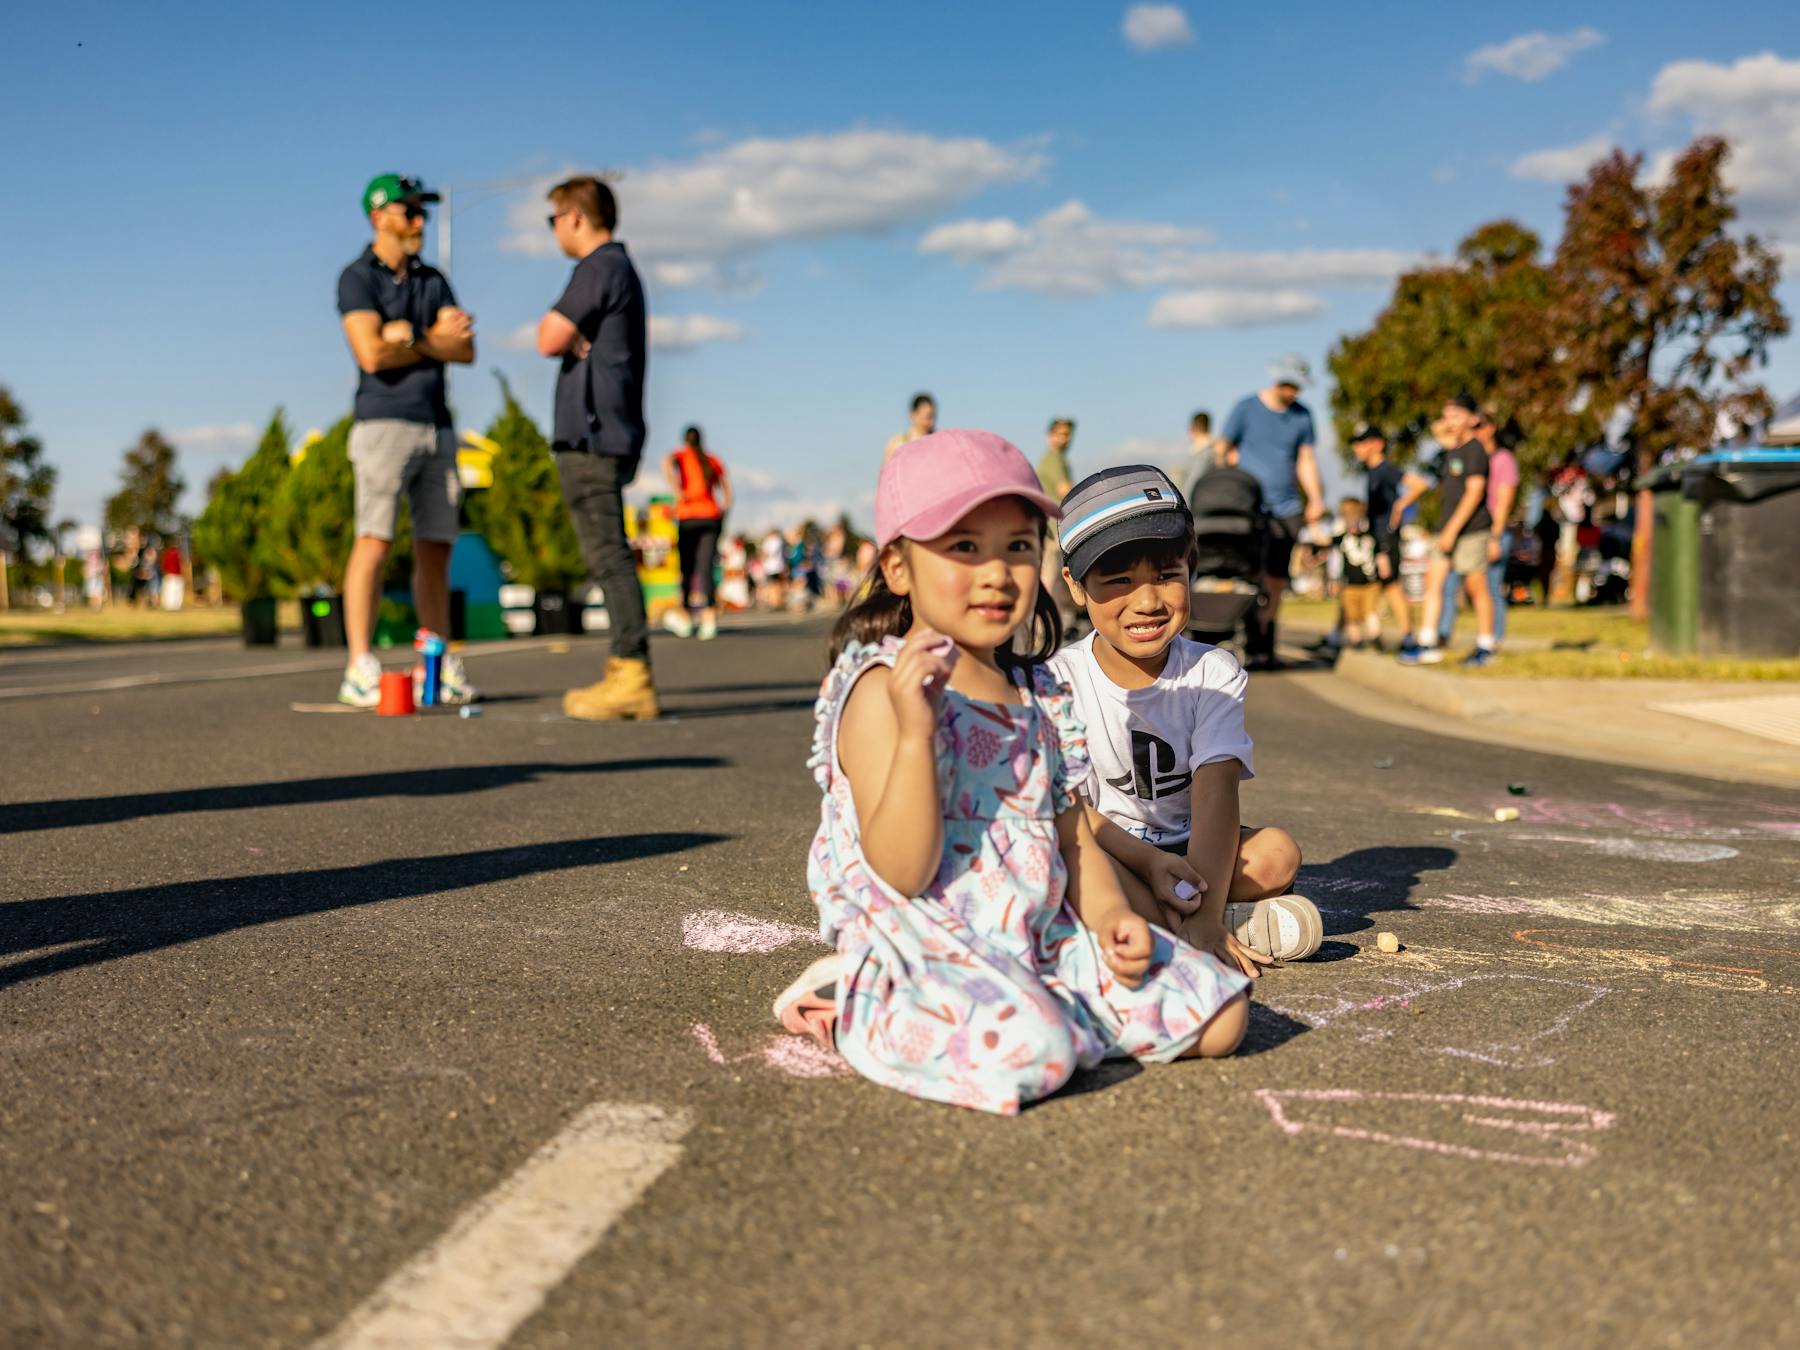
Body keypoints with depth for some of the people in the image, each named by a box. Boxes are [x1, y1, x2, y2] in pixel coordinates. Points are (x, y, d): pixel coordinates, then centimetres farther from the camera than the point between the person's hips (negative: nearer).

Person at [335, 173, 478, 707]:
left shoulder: (433, 280, 18)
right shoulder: (358, 278, -1)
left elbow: (466, 350, 6)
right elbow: (372, 354, -15)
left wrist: (413, 337, -9)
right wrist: (438, 341, -2)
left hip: (437, 428, 6)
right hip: (385, 423, -6)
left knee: (435, 549, 6)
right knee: (374, 543, -12)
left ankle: (440, 668, 12)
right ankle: (360, 671, -13)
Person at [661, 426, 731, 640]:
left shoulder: (680, 455, 8)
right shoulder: (713, 461, 17)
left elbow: (667, 463, -17)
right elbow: (727, 495, 13)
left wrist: (677, 493, -14)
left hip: (687, 516, -2)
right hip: (711, 516, 2)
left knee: (687, 568, 8)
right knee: (706, 569, -4)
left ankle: (684, 619, 14)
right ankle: (709, 619, -19)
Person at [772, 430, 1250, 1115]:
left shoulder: (1041, 696, 11)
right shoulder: (881, 689, -13)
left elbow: (1072, 837, 16)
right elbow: (903, 872, -20)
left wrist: (1107, 914, -5)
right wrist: (914, 732, -32)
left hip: (1043, 939, 7)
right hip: (924, 944, -7)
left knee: (1218, 1014, -1)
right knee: (1030, 1051, -34)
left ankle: (1008, 1009, 8)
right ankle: (855, 1004, -6)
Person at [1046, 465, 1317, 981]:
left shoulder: (1213, 673, -6)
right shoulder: (1060, 680, -9)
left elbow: (1216, 793, -19)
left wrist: (1203, 919, -33)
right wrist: (1150, 862, -32)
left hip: (1186, 851, 2)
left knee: (1277, 853, -25)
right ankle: (1242, 927, -29)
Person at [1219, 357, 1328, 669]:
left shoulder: (1302, 415, 11)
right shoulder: (1246, 408, 0)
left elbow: (1306, 460, 15)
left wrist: (1316, 498, 2)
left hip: (1287, 509, 4)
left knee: (1276, 582, 5)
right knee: (1255, 579, -13)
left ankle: (1268, 648, 12)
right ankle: (1257, 647, -13)